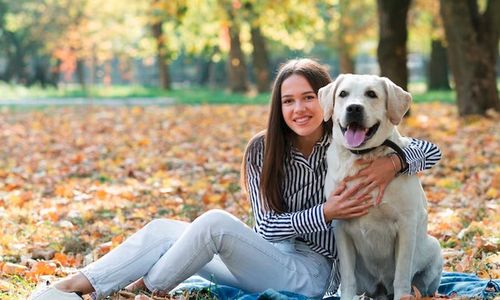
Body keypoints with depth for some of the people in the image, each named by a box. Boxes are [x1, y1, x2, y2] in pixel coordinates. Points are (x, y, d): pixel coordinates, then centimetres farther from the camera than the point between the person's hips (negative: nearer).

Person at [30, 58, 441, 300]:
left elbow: (430, 150, -8)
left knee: (216, 222, -29)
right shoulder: (263, 149, 0)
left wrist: (393, 161, -30)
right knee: (163, 230, -11)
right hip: (264, 255, 5)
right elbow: (268, 224, -7)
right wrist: (325, 212, -23)